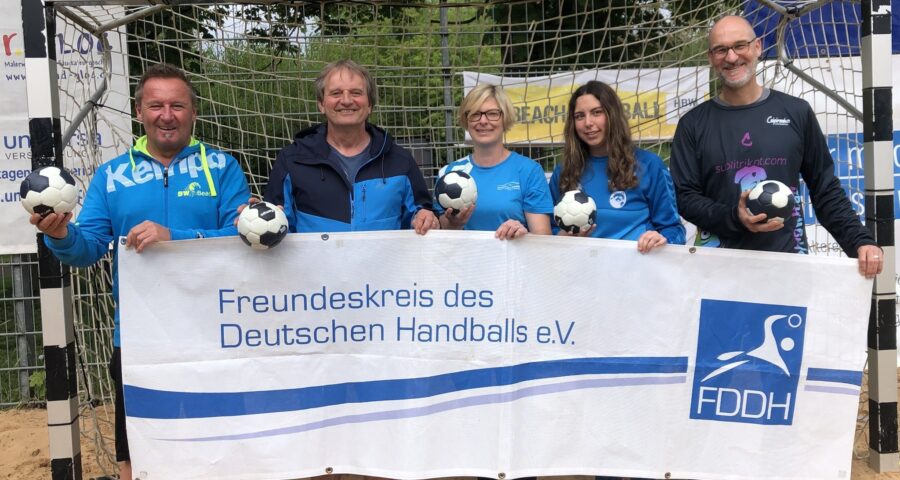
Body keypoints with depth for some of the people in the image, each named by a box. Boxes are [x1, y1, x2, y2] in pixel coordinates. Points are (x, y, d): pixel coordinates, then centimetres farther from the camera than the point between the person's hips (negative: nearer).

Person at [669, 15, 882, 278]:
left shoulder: (796, 112, 3)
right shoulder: (693, 124, 1)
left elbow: (825, 189, 5)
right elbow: (684, 196, -2)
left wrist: (860, 242, -6)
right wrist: (734, 217, -18)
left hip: (789, 259, 1)